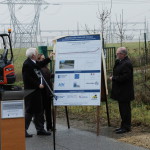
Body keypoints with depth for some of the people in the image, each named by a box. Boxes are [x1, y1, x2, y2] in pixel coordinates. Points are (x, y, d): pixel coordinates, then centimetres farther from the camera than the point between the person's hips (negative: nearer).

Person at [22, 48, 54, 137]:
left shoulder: (34, 62, 10)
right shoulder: (27, 64, -19)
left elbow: (41, 64, 31)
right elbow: (27, 78, -24)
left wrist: (49, 58, 33)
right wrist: (38, 85, -21)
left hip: (37, 91, 10)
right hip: (31, 92, -10)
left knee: (39, 111, 14)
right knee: (29, 111, -4)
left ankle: (40, 129, 23)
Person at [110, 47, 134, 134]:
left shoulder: (127, 64, -20)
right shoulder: (120, 62, 13)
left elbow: (125, 77, -24)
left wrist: (113, 78, -17)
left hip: (125, 92, -11)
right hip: (121, 91, 11)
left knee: (125, 109, -4)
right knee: (123, 109, 16)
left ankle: (126, 127, 2)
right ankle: (124, 126, 25)